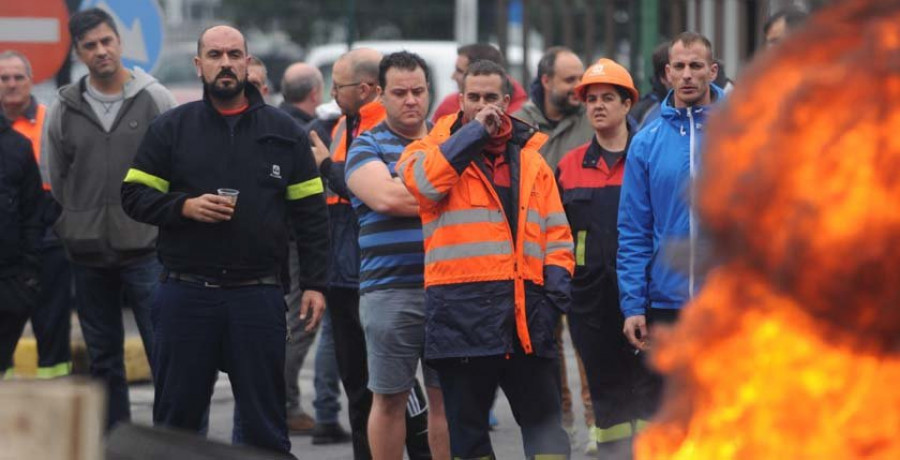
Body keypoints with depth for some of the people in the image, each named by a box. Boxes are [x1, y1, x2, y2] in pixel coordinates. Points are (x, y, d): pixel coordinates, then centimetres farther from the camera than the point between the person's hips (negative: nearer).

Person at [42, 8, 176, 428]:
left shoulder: (155, 99, -1)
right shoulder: (63, 109, 5)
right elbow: (52, 182, 13)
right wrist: (70, 232, 10)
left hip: (146, 250, -3)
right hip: (88, 256, 3)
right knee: (103, 358, 9)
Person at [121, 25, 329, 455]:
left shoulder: (283, 132, 7)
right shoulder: (171, 128, 6)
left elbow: (310, 213, 7)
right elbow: (134, 195, 5)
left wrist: (314, 283, 0)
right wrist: (184, 207, -13)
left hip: (257, 296, 0)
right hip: (185, 294, 0)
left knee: (264, 423, 4)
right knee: (175, 417, 5)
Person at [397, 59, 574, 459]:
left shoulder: (530, 158, 16)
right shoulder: (436, 148, 8)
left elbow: (556, 233, 15)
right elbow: (423, 179, -17)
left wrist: (556, 294, 2)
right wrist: (475, 131, -10)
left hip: (526, 307, 3)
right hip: (461, 309, -2)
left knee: (544, 421, 3)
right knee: (467, 424, 3)